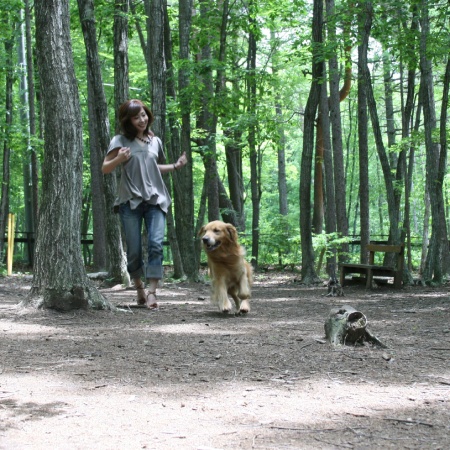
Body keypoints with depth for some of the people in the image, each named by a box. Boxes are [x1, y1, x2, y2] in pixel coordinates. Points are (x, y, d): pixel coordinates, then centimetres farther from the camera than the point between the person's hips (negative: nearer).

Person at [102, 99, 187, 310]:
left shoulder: (155, 141, 13)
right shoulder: (121, 140, 2)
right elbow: (105, 169, 1)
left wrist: (175, 166, 13)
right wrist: (119, 159, -18)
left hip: (155, 200, 2)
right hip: (131, 201, -2)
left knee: (156, 244, -15)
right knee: (134, 249, 0)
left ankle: (152, 291, -15)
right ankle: (139, 288, 22)